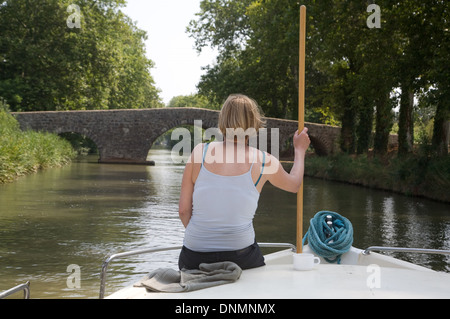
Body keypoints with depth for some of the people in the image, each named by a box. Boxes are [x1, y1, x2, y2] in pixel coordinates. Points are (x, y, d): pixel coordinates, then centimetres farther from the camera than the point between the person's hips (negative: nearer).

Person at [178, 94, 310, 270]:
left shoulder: (200, 152, 0)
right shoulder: (264, 161, -1)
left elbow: (184, 210, 2)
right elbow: (294, 184, 22)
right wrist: (300, 150, 38)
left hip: (194, 257, 2)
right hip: (240, 256, -1)